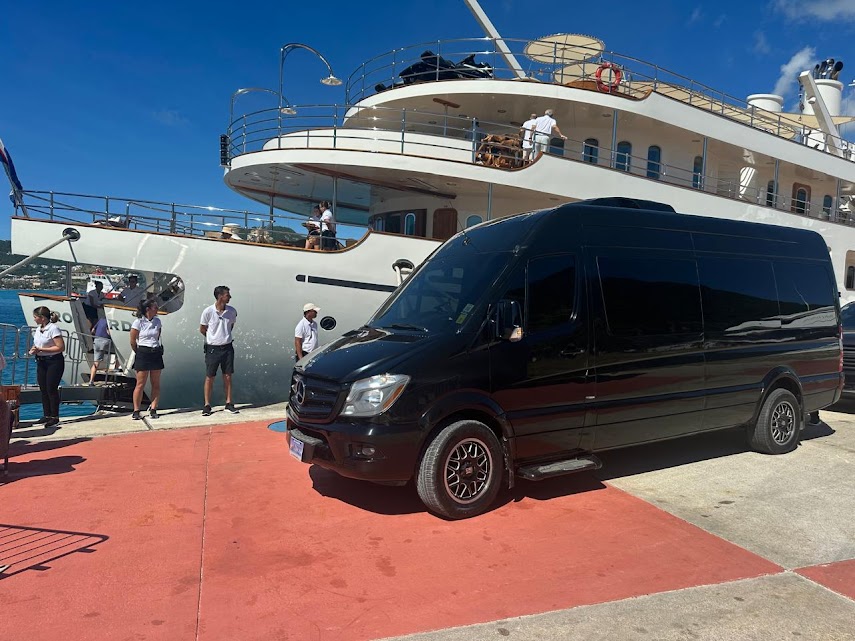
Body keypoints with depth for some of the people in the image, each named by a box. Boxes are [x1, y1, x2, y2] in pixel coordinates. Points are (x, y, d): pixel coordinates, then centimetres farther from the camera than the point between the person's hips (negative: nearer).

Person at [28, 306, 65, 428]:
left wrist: (40, 349, -20)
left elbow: (61, 347, -20)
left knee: (51, 389, -6)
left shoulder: (53, 328, -14)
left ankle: (55, 417, 2)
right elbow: (37, 344, 23)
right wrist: (34, 350, -1)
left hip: (54, 362, -8)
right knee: (43, 389, 9)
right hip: (41, 362, 8)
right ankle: (47, 415, 18)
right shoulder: (38, 329, 11)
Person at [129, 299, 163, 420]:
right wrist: (140, 353, 5)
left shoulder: (157, 321, 8)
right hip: (143, 354, -5)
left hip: (156, 354, 5)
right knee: (140, 384, -3)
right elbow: (132, 342, -2)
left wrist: (157, 348, 10)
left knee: (156, 384, 4)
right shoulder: (138, 322, -6)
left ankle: (153, 409, 10)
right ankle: (136, 411, 4)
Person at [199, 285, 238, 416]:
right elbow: (202, 329, 1)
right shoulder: (208, 311, -12)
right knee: (209, 377, 4)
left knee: (227, 376, 8)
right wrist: (214, 338, 8)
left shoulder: (232, 311, -2)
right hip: (212, 348, -3)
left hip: (227, 347, 3)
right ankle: (207, 405, 14)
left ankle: (229, 404, 17)